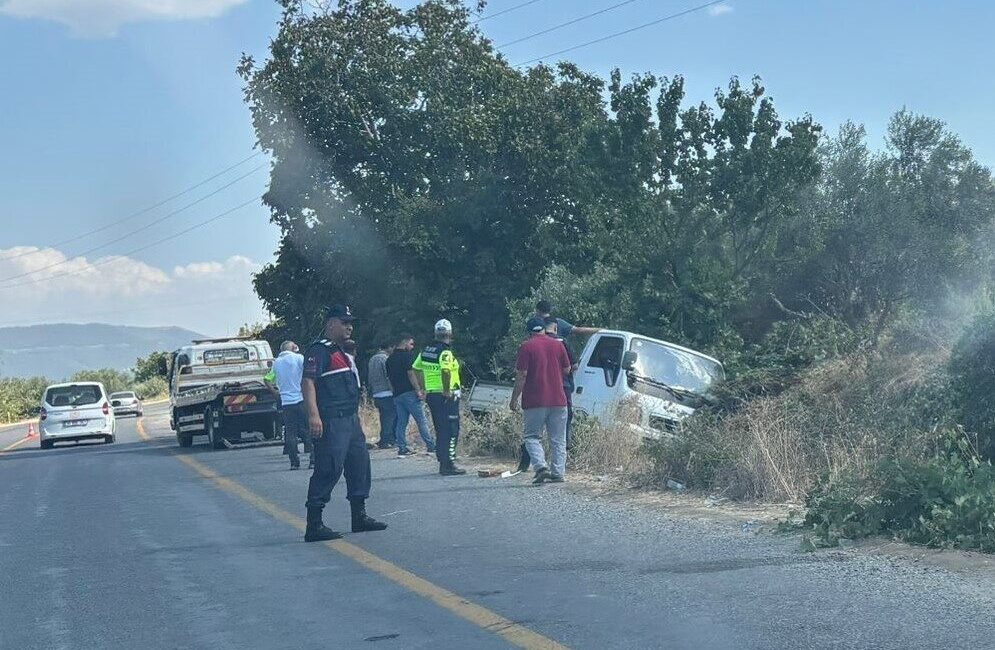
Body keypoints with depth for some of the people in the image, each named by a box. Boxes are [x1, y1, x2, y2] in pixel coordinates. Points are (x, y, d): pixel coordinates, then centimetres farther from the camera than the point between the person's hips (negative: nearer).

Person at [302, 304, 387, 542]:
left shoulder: (342, 352, 22)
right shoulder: (319, 350, -10)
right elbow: (308, 382, -20)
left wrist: (355, 415, 27)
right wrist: (313, 415, -29)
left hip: (350, 419, 10)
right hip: (331, 421, -10)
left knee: (360, 463, 14)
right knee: (328, 469, -12)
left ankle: (359, 516, 24)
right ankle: (314, 526, -10)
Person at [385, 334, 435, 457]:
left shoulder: (390, 359, 17)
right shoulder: (407, 355, -6)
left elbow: (389, 378, 18)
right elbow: (411, 373, -14)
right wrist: (418, 390, -13)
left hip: (397, 395, 7)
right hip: (409, 392, -7)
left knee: (401, 422, 7)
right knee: (422, 421, -4)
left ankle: (402, 448, 3)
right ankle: (431, 446, -3)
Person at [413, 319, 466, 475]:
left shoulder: (426, 351, 10)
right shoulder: (445, 352, -15)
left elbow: (416, 369, 19)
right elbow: (445, 371, -31)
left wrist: (423, 388, 22)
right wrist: (447, 391, -21)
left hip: (431, 394, 8)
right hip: (447, 396, -8)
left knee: (440, 431, 16)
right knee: (451, 431, -4)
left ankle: (443, 464, 20)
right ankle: (448, 465, -7)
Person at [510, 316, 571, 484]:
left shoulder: (527, 347, -6)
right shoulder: (558, 345, 6)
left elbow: (521, 375, -9)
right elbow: (567, 370, 13)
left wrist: (514, 399, -2)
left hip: (535, 401, -3)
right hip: (558, 400, 3)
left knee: (532, 436, 6)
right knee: (558, 439, 11)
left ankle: (541, 466, -13)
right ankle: (558, 472, 8)